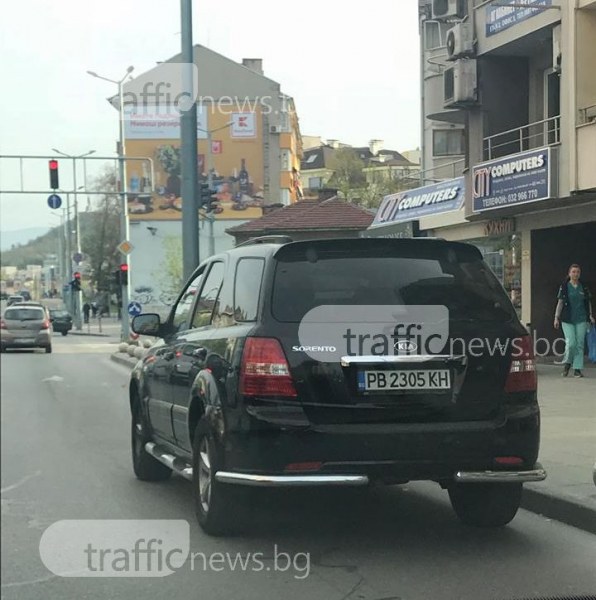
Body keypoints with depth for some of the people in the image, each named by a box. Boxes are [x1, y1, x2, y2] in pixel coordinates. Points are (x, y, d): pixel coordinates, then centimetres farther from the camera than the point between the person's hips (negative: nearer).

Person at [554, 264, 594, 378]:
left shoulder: (584, 287, 7)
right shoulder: (564, 286, 1)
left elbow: (588, 302, 13)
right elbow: (560, 302, 0)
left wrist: (590, 316, 5)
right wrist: (557, 317, -5)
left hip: (581, 319, 2)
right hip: (567, 319, -2)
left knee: (580, 344, 0)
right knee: (571, 343, -12)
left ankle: (577, 369, 5)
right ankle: (567, 364, 14)